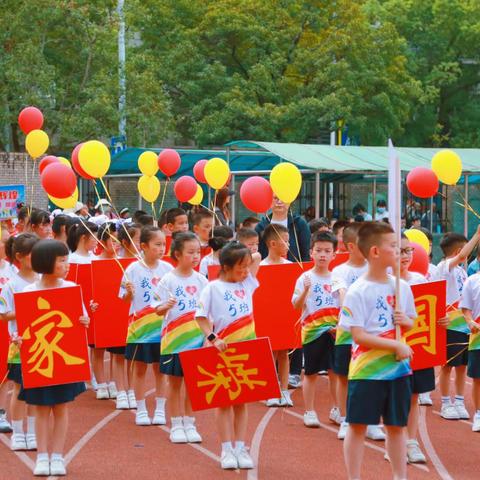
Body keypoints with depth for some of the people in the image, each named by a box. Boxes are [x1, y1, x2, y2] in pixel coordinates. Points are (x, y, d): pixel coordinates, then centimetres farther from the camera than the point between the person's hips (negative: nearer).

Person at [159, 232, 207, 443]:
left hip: (197, 340, 3)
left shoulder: (201, 280, 3)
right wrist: (166, 306, -28)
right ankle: (176, 426, 14)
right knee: (175, 382, 5)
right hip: (174, 340, -3)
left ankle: (189, 424, 17)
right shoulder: (168, 280, -7)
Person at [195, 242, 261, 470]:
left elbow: (257, 257, 19)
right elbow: (201, 317, -10)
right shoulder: (213, 288, -7)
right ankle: (226, 450, 7)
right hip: (224, 351, -4)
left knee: (241, 400, 8)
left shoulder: (247, 283, 7)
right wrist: (213, 338, -21)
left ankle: (240, 448, 13)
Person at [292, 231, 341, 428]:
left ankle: (336, 409, 21)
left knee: (335, 371, 9)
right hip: (312, 331, -3)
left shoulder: (337, 278, 4)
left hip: (333, 330, 3)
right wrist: (305, 290, -27)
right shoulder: (305, 278, -6)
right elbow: (296, 306, -11)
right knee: (311, 373, 4)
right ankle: (309, 411, 12)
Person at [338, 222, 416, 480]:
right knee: (358, 426, 2)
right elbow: (358, 335, -16)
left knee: (396, 426, 12)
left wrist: (406, 321, -6)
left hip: (398, 369, 5)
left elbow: (413, 321, 18)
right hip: (366, 371, -5)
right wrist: (396, 345, -20)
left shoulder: (402, 287, 5)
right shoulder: (357, 292, -12)